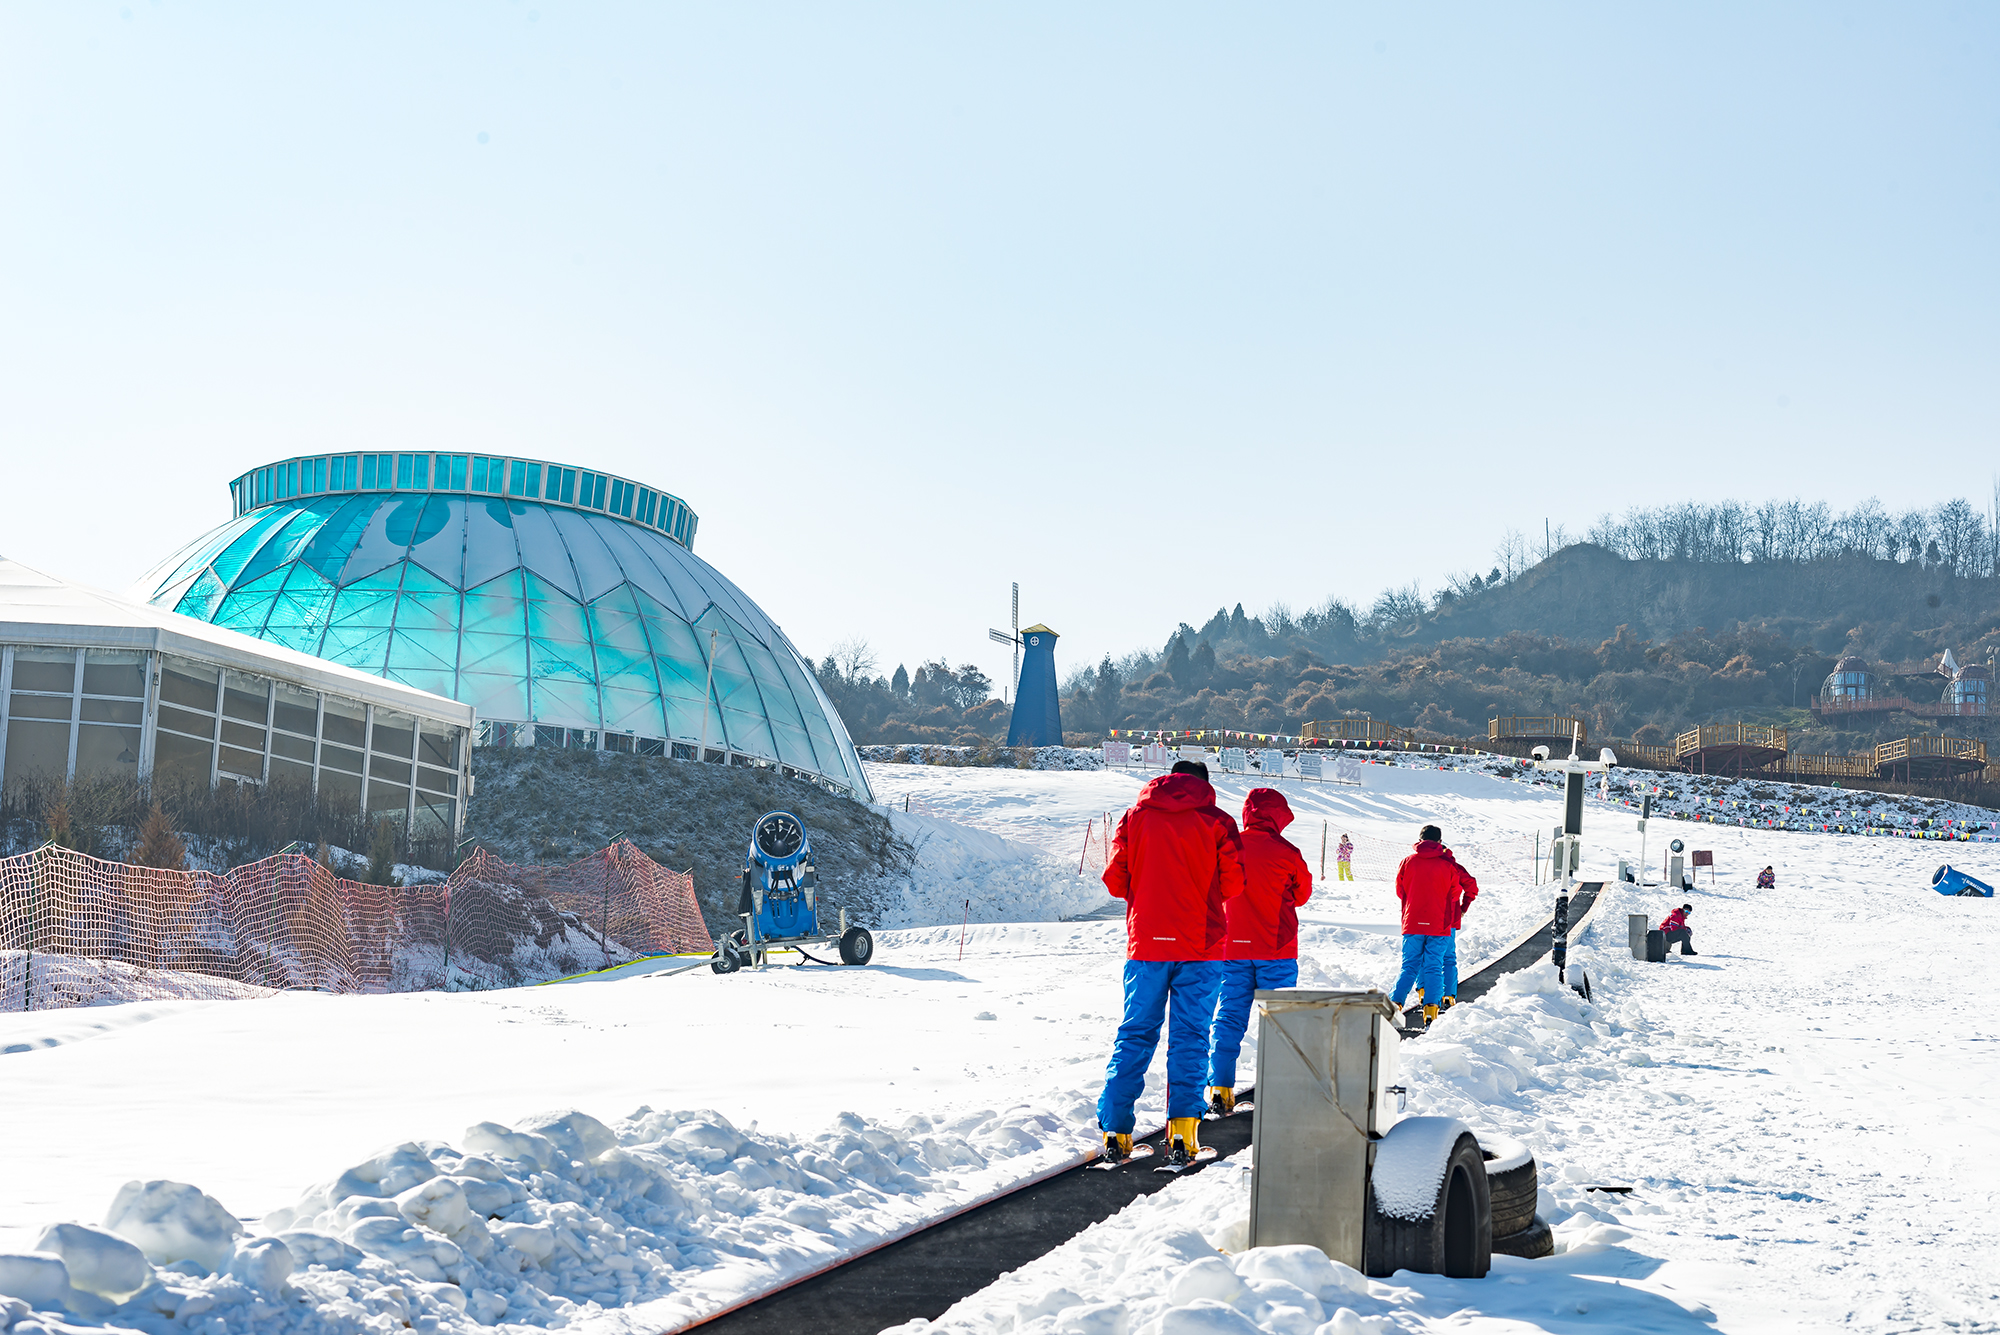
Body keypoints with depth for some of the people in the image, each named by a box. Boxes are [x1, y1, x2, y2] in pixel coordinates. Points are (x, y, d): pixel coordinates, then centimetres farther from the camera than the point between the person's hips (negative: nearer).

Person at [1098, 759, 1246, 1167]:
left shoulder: (1135, 816, 5)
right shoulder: (1217, 822, 1)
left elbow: (1115, 880, 2)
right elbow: (1233, 884, -1)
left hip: (1146, 944, 2)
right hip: (1201, 947, -2)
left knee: (1135, 1034, 7)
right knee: (1190, 1035, 3)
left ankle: (1114, 1128, 4)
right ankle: (1182, 1125, -6)